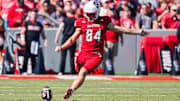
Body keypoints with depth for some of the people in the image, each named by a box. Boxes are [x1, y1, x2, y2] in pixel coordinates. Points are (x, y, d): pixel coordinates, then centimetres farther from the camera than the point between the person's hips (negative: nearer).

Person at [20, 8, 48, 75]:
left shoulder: (39, 24, 16)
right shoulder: (26, 23, 7)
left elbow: (42, 33, 20)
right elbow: (23, 31, 0)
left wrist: (45, 40, 7)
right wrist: (22, 39, -14)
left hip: (36, 43, 3)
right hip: (28, 42, -3)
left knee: (33, 58, 0)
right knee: (26, 56, -6)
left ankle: (32, 71, 6)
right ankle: (23, 71, -2)